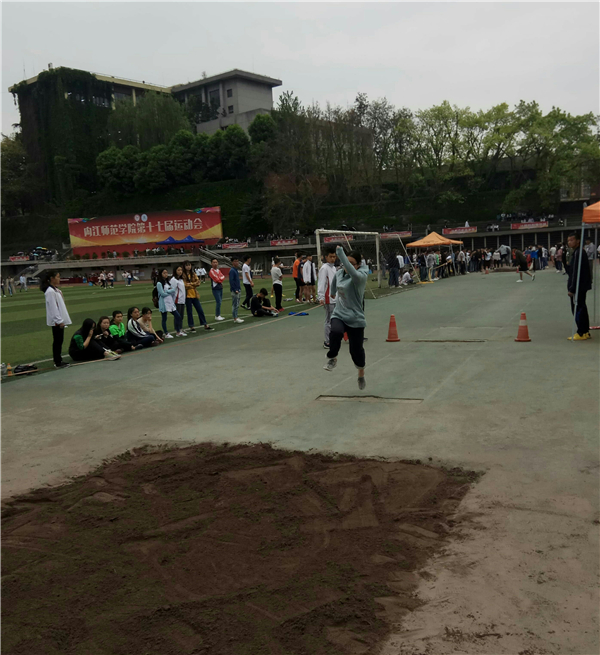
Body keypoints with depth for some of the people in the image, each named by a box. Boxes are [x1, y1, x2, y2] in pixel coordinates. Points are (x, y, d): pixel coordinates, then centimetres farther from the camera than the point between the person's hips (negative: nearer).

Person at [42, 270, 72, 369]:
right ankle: (58, 363, 4)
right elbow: (53, 307, -20)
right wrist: (59, 321, -20)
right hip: (56, 321, -9)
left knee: (59, 340, 13)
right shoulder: (50, 292, -17)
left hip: (59, 319, 9)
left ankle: (58, 361, 21)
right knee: (57, 341, -3)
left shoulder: (55, 289, 13)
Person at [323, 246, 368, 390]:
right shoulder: (339, 273, 4)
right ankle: (332, 358, -8)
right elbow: (333, 291, 28)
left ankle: (361, 376, 33)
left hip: (355, 319, -3)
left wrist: (341, 254, -39)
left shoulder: (361, 276, -15)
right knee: (335, 332, -32)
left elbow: (352, 272, -41)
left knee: (356, 349, 5)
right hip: (338, 315, 3)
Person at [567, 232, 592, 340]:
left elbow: (576, 273, -21)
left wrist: (572, 289, -21)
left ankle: (581, 333, 0)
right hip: (580, 287, 11)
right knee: (582, 308, 15)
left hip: (579, 287, -11)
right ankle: (586, 332, 23)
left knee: (577, 309, -5)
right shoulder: (576, 252, 14)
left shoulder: (578, 253, -17)